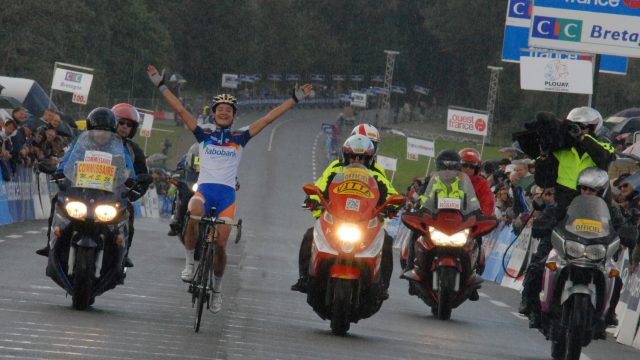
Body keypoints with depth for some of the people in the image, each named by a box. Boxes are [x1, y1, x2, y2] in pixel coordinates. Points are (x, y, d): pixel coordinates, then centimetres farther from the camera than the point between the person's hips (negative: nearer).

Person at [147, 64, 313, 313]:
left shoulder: (240, 138, 12)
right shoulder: (203, 135, 12)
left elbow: (269, 118, 12)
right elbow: (180, 110, 10)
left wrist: (295, 99, 11)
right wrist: (160, 85, 6)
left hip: (227, 193, 1)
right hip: (204, 189, -1)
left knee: (220, 244, -5)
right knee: (194, 214, -35)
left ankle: (217, 289, 17)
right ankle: (189, 262, -18)